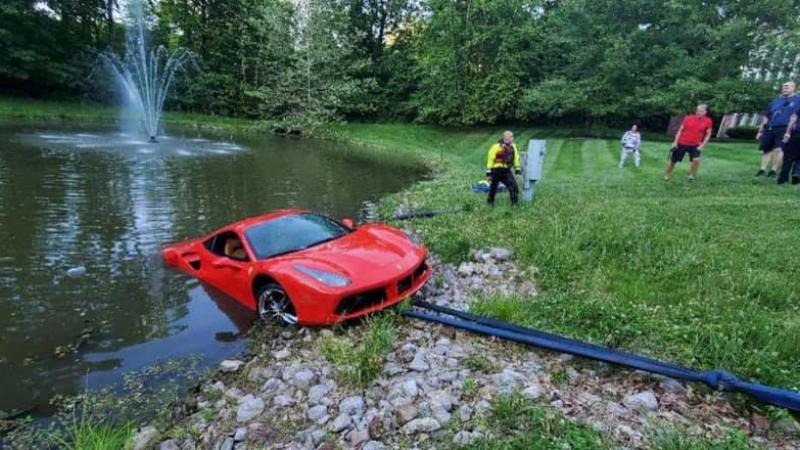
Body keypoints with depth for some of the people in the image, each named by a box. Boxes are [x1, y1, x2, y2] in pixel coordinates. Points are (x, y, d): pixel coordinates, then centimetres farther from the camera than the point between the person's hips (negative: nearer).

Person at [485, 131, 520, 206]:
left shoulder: (513, 147, 6)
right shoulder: (497, 147, -14)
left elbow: (516, 157, 20)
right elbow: (490, 158, -11)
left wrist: (517, 167, 17)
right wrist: (488, 170, -13)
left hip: (506, 171, 4)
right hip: (496, 170, -4)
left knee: (513, 185, -8)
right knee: (493, 187, 7)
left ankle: (514, 202, 3)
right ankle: (490, 201, 28)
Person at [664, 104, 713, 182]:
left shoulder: (708, 121, -4)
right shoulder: (688, 118, -6)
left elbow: (708, 134, 3)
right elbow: (680, 130, 1)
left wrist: (702, 145, -5)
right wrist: (675, 142, -4)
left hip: (695, 145, 0)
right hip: (682, 144, 0)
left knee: (696, 159, -23)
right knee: (673, 160, 7)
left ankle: (692, 176, -3)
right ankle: (667, 175, 29)